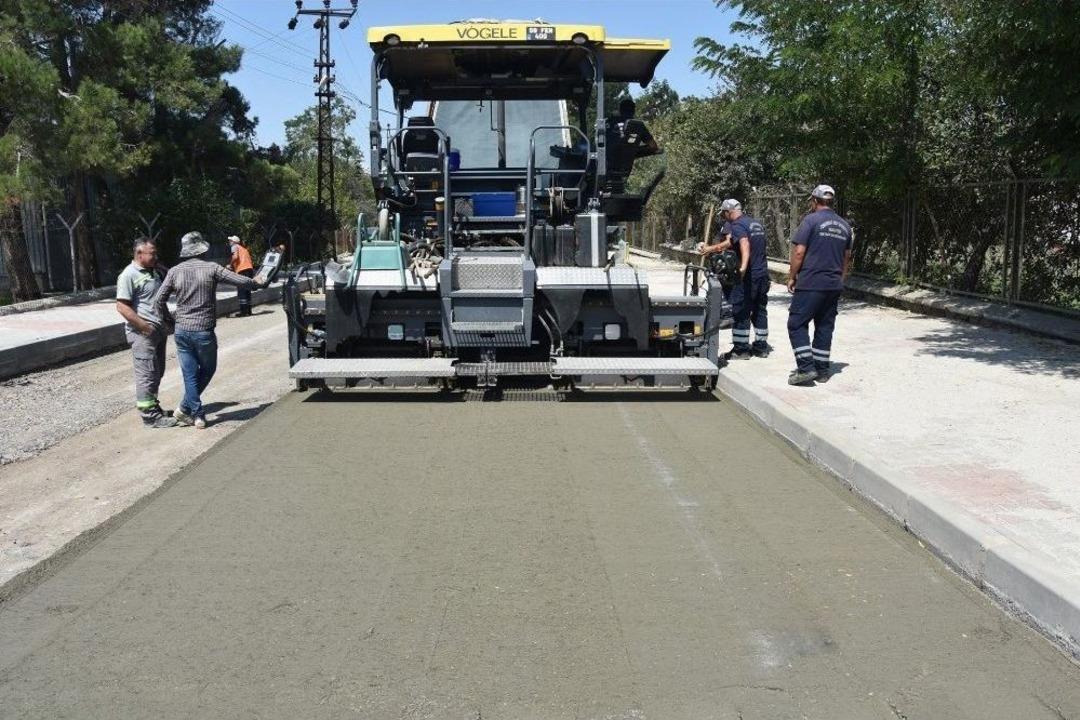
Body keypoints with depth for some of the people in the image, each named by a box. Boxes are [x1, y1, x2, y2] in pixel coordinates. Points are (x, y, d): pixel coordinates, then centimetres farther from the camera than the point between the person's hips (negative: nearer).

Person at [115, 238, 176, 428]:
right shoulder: (129, 275, -13)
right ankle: (150, 416, 1)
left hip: (159, 330, 9)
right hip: (142, 333, -8)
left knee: (157, 372, 17)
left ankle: (153, 404, 30)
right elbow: (122, 307, -17)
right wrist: (145, 326, -20)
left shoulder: (156, 270, 11)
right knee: (147, 374, -4)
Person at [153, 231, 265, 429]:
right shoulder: (211, 268, -7)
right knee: (207, 370, 18)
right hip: (203, 331, -3)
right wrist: (257, 283, 13)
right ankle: (185, 408, 15)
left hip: (181, 331, 3)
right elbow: (241, 281, -8)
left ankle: (197, 415, 9)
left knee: (190, 374, 10)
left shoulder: (175, 272, 2)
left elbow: (159, 300, 1)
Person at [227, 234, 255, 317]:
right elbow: (250, 260, 21)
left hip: (242, 270, -8)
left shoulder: (235, 246, 5)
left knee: (241, 291, -5)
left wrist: (230, 265, 0)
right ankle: (248, 311, 16)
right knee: (247, 291, 13)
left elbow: (235, 257, -13)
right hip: (250, 269, 8)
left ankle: (243, 311, -8)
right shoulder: (244, 248, 28)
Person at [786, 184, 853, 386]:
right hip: (834, 285, 7)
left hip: (811, 283, -7)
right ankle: (822, 370, 15)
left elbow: (799, 252, -12)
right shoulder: (844, 225, 14)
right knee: (825, 327, 12)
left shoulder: (811, 220, -7)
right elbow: (847, 257, 20)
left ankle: (806, 368, -10)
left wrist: (791, 277, -3)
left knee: (797, 324, -1)